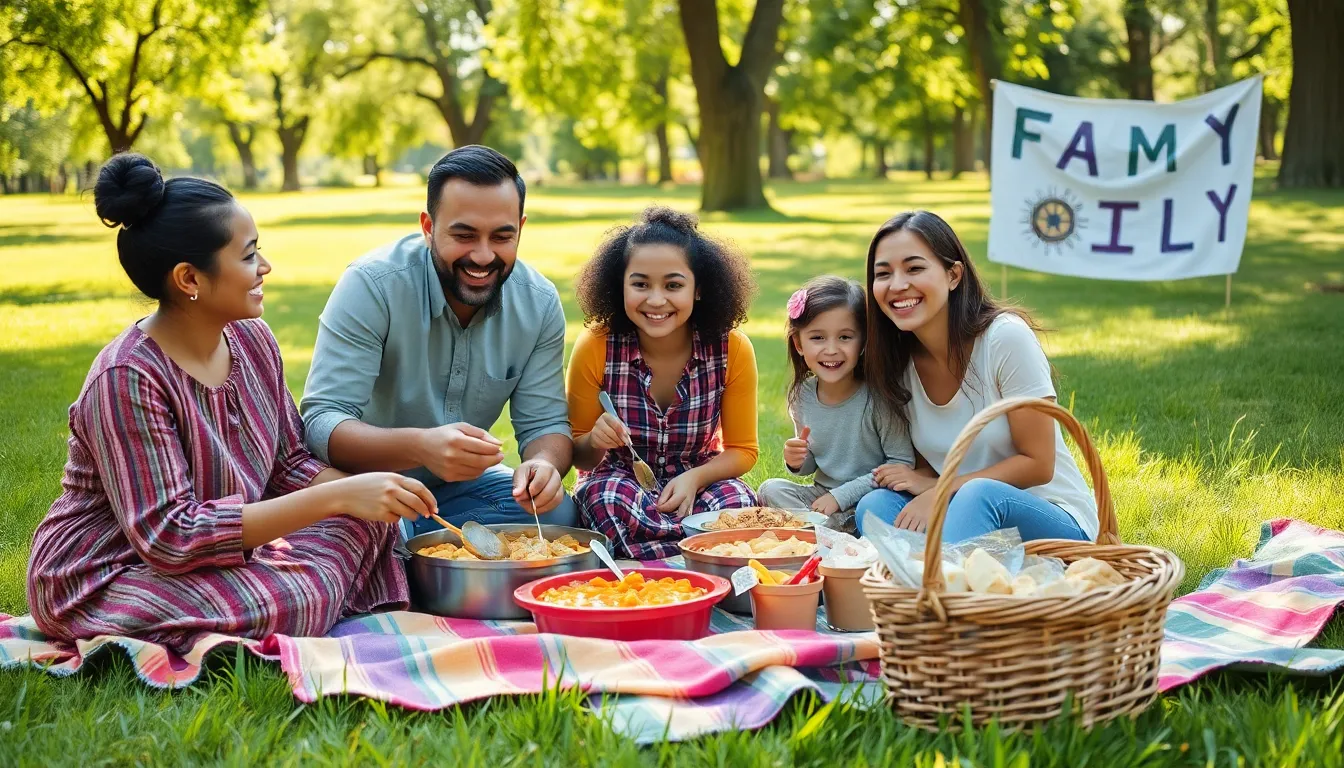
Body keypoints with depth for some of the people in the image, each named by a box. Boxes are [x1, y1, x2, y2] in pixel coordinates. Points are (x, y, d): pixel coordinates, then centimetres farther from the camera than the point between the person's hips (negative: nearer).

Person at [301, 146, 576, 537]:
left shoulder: (540, 303, -8)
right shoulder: (372, 285, -22)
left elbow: (544, 423, -3)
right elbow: (321, 424, -27)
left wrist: (544, 464, -30)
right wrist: (419, 446, -47)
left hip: (462, 485, 6)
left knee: (559, 514, -21)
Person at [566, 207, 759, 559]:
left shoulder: (732, 349, -13)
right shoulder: (595, 347, -15)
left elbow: (742, 450, -2)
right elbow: (578, 455, -2)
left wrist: (694, 479, -23)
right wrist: (595, 443, -28)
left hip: (699, 479, 1)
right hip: (618, 477, 0)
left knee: (737, 503, -33)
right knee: (609, 501, -36)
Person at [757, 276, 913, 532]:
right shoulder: (802, 396, -1)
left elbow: (902, 463, -18)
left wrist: (841, 495, -20)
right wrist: (798, 461, -12)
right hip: (822, 495, 5)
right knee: (770, 489, -16)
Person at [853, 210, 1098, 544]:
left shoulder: (1006, 338, -17)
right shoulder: (895, 361, -1)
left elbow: (1038, 464, -14)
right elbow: (926, 464, 9)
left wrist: (939, 489, -20)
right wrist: (917, 480, -15)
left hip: (1056, 521, -5)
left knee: (979, 495, -36)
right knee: (875, 505, -22)